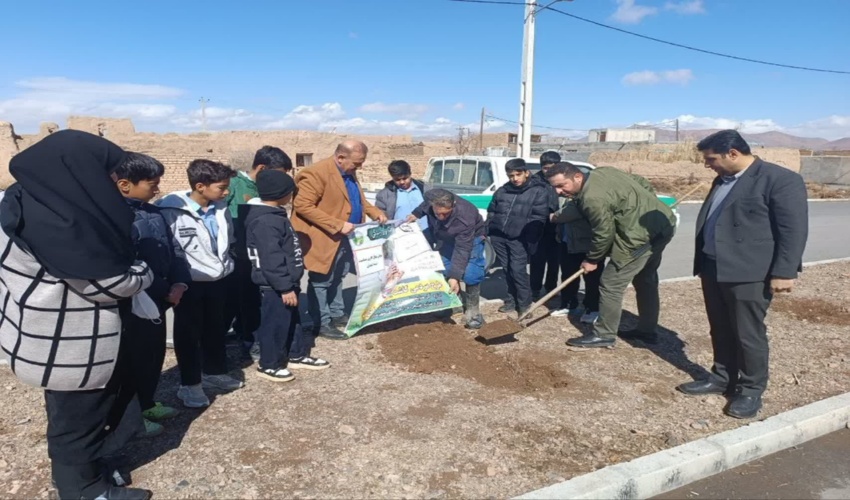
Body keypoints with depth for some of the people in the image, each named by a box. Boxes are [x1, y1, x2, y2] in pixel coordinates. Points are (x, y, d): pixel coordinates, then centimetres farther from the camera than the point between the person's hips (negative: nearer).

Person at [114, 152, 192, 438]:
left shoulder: (152, 212, 7)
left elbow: (173, 249, 8)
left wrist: (180, 282, -7)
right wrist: (164, 291, -19)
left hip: (156, 301, 8)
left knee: (155, 353, 20)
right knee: (135, 359, 7)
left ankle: (146, 404, 38)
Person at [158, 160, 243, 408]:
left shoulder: (221, 208, 1)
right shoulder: (171, 211, -19)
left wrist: (226, 266, 16)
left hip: (218, 280, 6)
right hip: (189, 283, -6)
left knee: (216, 329, 19)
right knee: (188, 333, 8)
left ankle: (214, 372, 37)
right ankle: (190, 384, 21)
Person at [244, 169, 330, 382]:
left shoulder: (274, 214, 11)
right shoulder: (265, 221, -24)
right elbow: (271, 259, -27)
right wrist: (285, 288, -24)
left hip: (287, 282, 11)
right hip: (275, 286, -11)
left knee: (293, 320, 20)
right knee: (276, 324, 2)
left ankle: (297, 355, 35)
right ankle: (269, 364, 18)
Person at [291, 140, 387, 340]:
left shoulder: (349, 173, 8)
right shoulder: (316, 173, -22)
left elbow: (357, 199, 22)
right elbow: (302, 206, -25)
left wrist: (375, 212, 4)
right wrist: (338, 225, -27)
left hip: (344, 238, 9)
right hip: (324, 239, -9)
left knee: (336, 279, 21)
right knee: (321, 282, 4)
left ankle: (337, 314, 35)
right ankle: (322, 323, 15)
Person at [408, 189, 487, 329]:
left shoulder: (465, 218, -44)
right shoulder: (430, 199, -30)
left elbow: (462, 250, -40)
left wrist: (455, 276, -42)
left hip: (471, 238, -5)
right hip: (445, 238, 6)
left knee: (470, 274, -19)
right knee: (443, 271, 2)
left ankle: (471, 309, -4)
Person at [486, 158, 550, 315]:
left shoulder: (539, 191, 0)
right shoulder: (502, 191, 14)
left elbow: (539, 217, -6)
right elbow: (491, 212, 20)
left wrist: (529, 239, -14)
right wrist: (487, 232, 9)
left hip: (519, 239, -5)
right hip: (498, 236, 5)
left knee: (518, 270, -9)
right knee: (507, 270, 10)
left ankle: (524, 304, 4)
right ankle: (512, 299, 22)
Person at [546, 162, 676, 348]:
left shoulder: (593, 198, -22)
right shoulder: (602, 171, 7)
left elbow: (604, 234, -14)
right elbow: (643, 184, 16)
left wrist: (591, 260, 2)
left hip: (642, 235, -11)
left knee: (611, 284, -3)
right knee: (645, 280, 21)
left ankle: (604, 335, 7)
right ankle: (647, 330, 33)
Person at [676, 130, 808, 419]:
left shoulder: (781, 180, -11)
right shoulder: (723, 180, 14)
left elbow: (794, 230, -14)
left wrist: (784, 272, -17)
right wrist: (703, 263, 21)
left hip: (749, 273, -8)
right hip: (714, 268, 8)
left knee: (748, 334, 2)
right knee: (720, 331, 16)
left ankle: (751, 390, 17)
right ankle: (722, 378, 30)